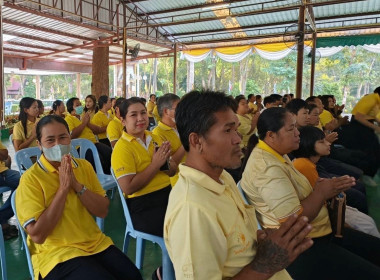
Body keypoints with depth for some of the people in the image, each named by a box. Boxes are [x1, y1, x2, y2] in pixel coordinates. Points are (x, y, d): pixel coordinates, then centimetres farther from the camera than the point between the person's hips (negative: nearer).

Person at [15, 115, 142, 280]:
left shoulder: (84, 166, 4)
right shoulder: (30, 179, -10)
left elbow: (102, 211, -1)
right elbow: (37, 235, -16)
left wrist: (76, 184, -15)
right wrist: (63, 188, -19)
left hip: (96, 243, 4)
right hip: (57, 253, -4)